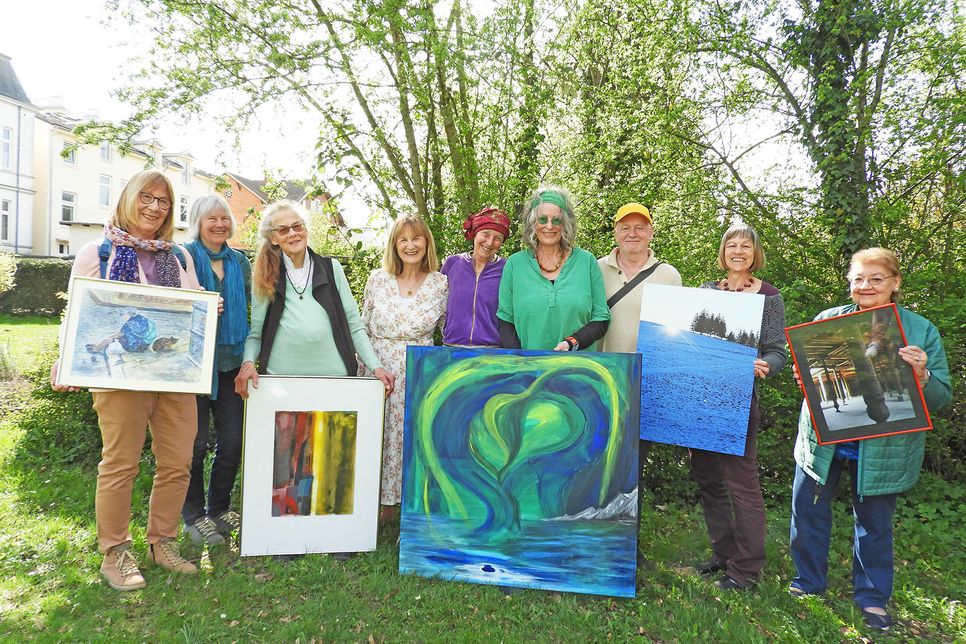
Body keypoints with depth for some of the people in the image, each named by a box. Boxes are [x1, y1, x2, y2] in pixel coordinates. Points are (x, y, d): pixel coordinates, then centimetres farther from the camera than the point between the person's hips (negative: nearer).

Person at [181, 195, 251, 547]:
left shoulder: (240, 261, 11)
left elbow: (249, 306, 17)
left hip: (231, 362, 5)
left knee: (233, 441, 8)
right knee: (196, 442, 3)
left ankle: (219, 508, 26)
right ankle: (194, 516, 20)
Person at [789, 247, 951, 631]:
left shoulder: (921, 331, -3)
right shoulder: (829, 320, 0)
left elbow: (941, 398, -3)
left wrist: (921, 375, -24)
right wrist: (804, 378, -14)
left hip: (883, 450, -1)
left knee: (875, 521, 12)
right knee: (808, 509, 10)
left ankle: (872, 597, 32)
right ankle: (808, 583, 30)